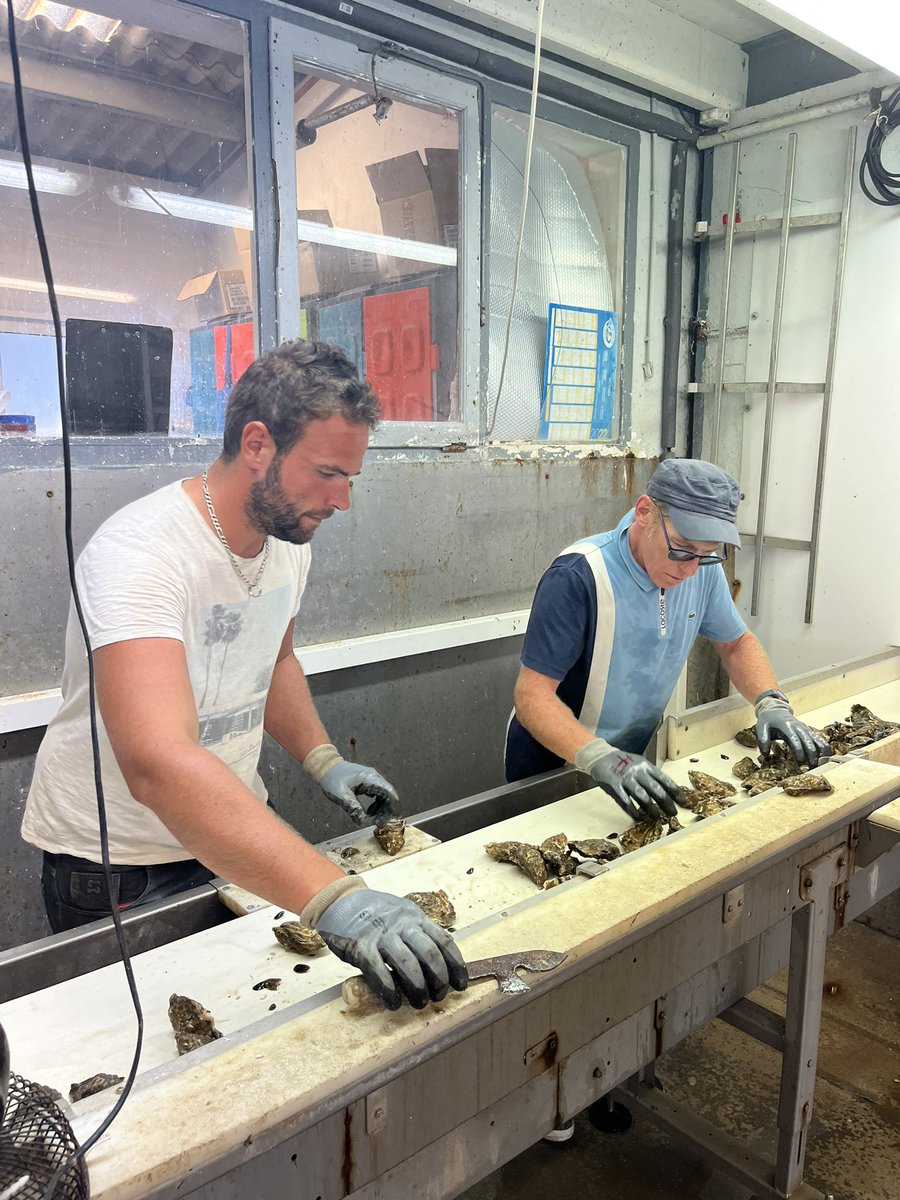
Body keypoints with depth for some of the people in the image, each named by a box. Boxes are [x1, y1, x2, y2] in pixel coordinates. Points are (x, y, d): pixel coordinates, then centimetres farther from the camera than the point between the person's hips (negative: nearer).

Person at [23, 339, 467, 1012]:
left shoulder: (289, 539, -5)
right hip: (118, 866, -6)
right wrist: (335, 900, -53)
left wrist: (322, 760, -3)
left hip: (235, 836, 6)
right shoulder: (140, 553, -31)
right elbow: (158, 763, -45)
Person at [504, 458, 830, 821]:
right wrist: (600, 759, -43)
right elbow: (533, 694, -29)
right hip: (552, 764, -5)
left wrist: (771, 702, -10)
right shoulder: (578, 577, -27)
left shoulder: (704, 568, -7)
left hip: (635, 755, 5)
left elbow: (737, 642, 8)